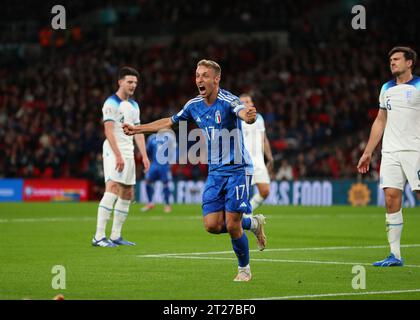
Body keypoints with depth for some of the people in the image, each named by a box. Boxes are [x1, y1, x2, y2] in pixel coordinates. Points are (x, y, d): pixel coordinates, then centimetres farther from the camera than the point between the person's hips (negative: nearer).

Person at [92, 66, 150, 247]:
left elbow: (138, 132, 19)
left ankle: (116, 236, 15)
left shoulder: (134, 106, 17)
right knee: (112, 189, -20)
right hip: (113, 151, -9)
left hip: (128, 153, 9)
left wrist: (144, 155, 9)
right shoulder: (111, 103, -9)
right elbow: (109, 132, -17)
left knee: (127, 194, 9)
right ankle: (99, 237, -24)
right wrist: (118, 156, -24)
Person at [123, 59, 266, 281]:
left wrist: (248, 116, -65)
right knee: (212, 225, -3)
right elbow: (170, 121, 20)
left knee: (232, 225, -10)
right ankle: (253, 224, 24)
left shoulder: (228, 101, -18)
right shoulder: (194, 105, 3)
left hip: (238, 169, -6)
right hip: (215, 171, 6)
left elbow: (242, 112, -40)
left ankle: (244, 269, 15)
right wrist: (138, 129, 21)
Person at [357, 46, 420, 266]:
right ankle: (395, 255, 0)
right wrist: (367, 153, 21)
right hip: (390, 151, 5)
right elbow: (380, 121, 23)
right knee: (391, 198, -3)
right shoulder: (387, 89, 17)